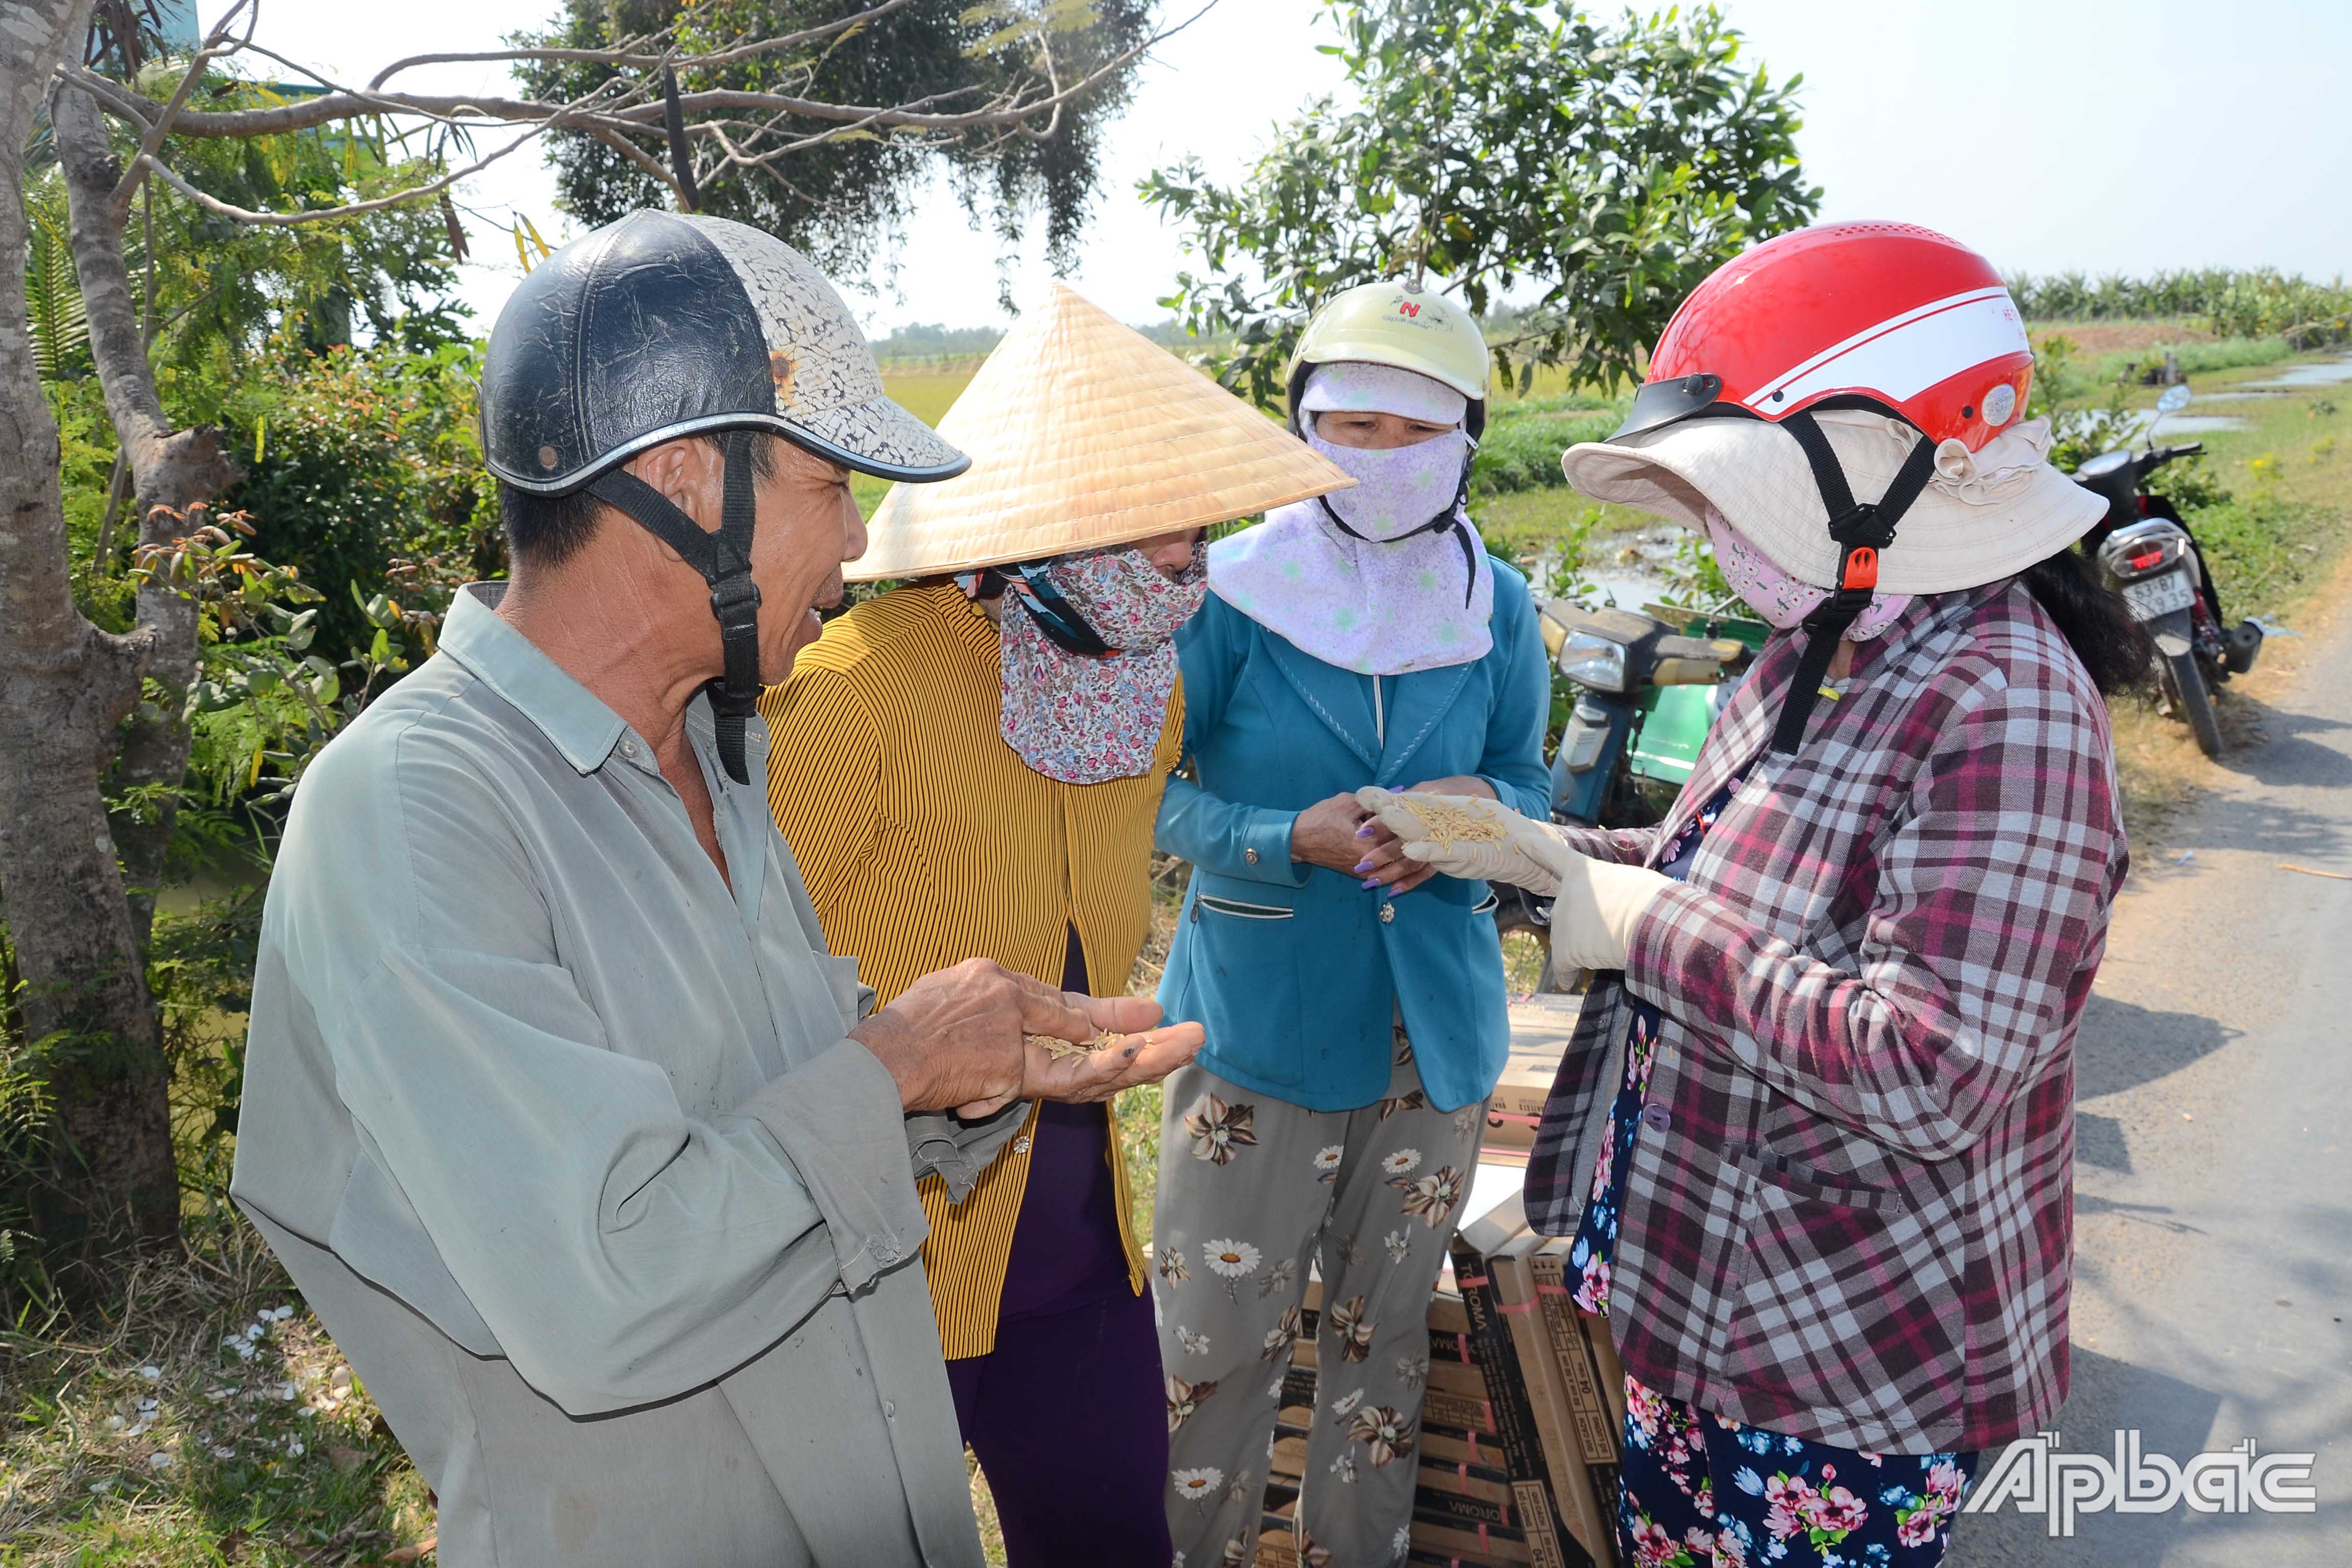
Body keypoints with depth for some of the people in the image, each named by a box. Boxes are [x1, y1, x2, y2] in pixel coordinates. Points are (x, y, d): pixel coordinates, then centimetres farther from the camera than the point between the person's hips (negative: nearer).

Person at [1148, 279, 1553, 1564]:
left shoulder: (1497, 608, 2)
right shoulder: (1228, 592, -9)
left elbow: (1527, 780, 9)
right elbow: (1155, 785, -7)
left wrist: (1480, 809, -14)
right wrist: (1289, 841, -23)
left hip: (1434, 1018, 4)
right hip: (1257, 1012, -3)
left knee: (1386, 1326, 20)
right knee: (1217, 1341, 1)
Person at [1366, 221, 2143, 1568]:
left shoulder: (2008, 705, -26)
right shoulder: (1822, 654, 3)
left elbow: (1932, 1078, -32)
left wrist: (1653, 927, -24)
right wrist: (1540, 852, 2)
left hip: (1854, 1370, -8)